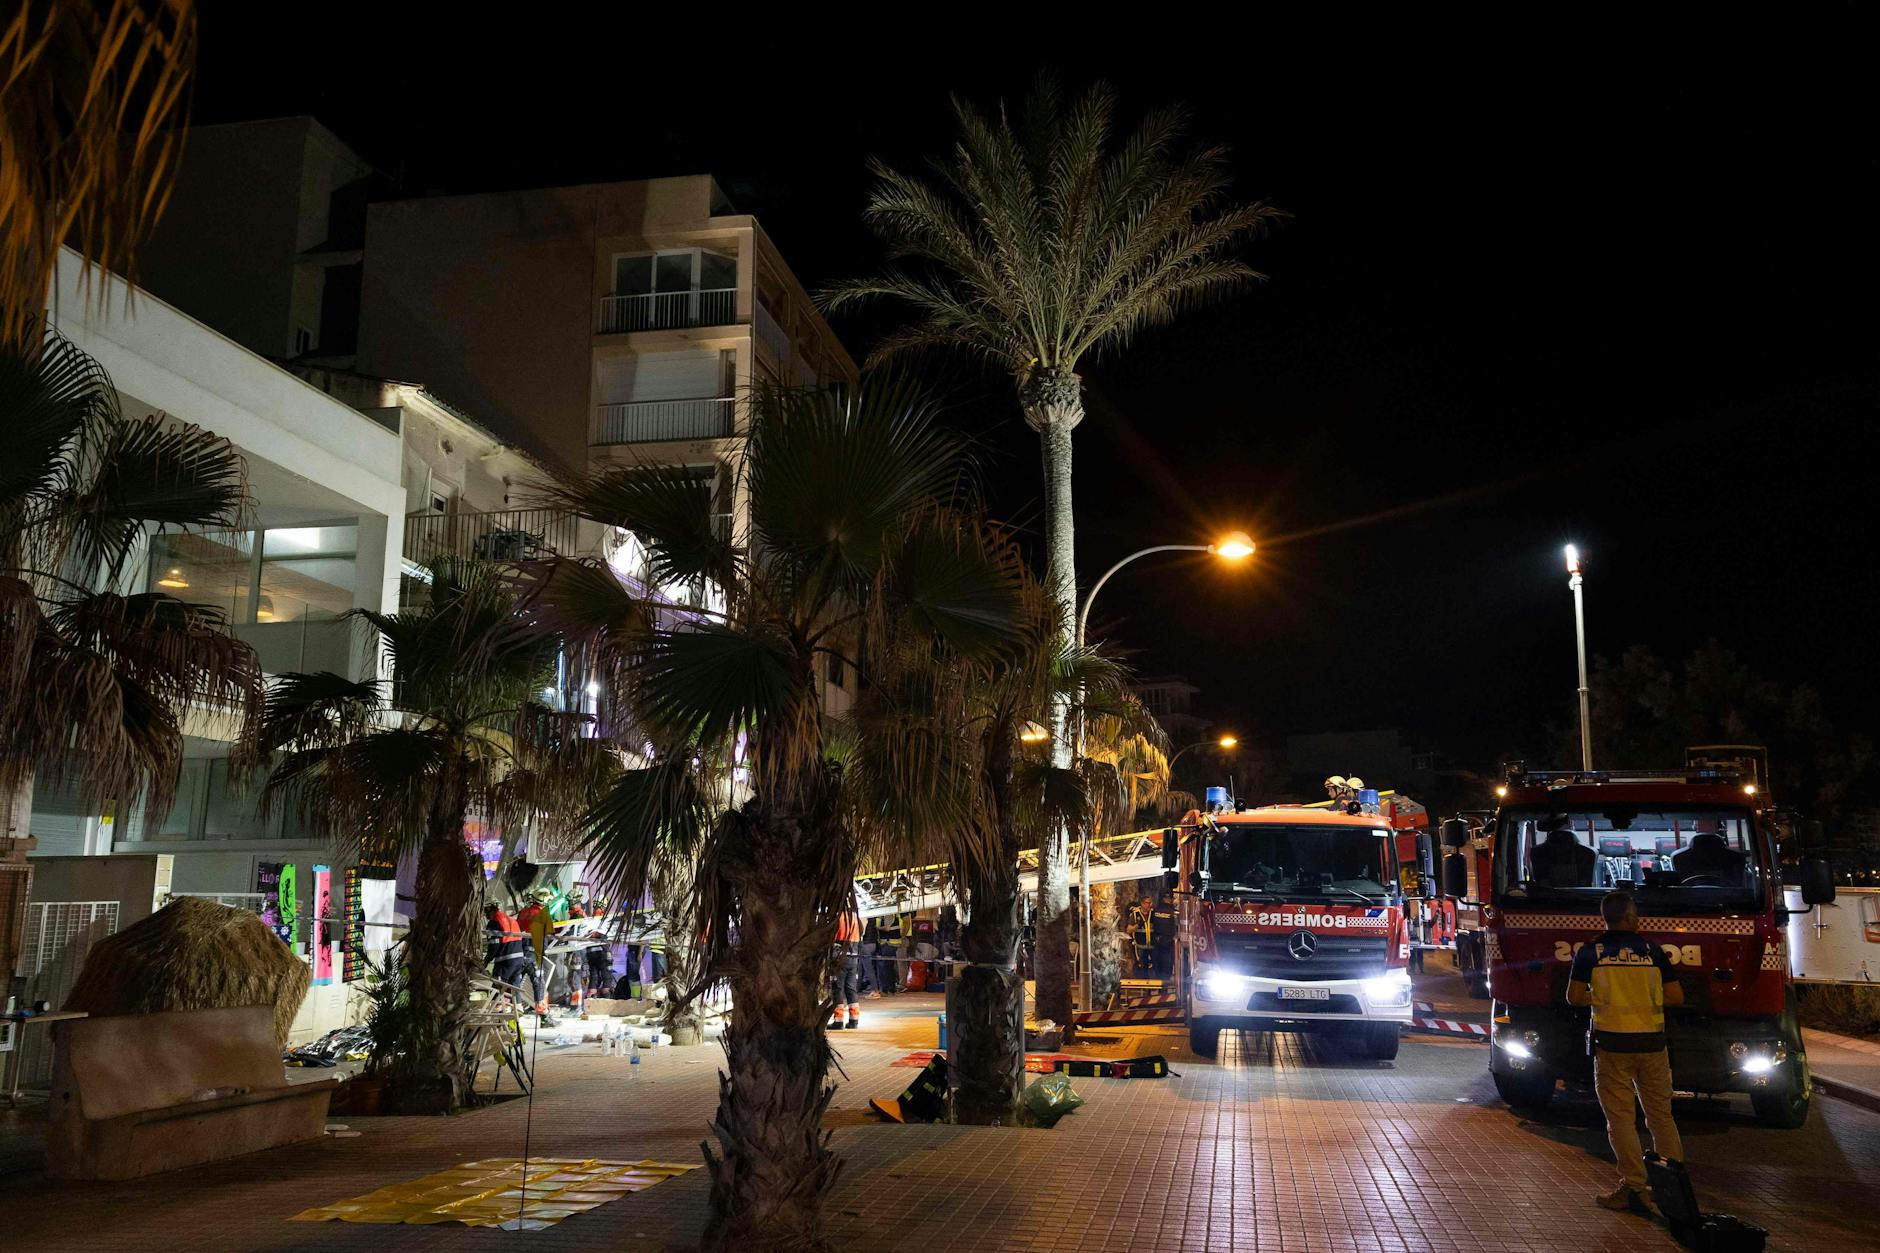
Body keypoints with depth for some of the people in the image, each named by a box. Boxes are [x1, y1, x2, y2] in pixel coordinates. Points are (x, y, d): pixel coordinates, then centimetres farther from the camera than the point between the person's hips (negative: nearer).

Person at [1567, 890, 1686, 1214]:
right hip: (1652, 1043, 2)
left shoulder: (1590, 953, -3)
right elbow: (1676, 996, 3)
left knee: (1620, 1117, 2)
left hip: (1612, 1044, -2)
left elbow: (1574, 997, -4)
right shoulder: (1652, 951, 1)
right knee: (1661, 1114, 15)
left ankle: (1634, 1186, -1)